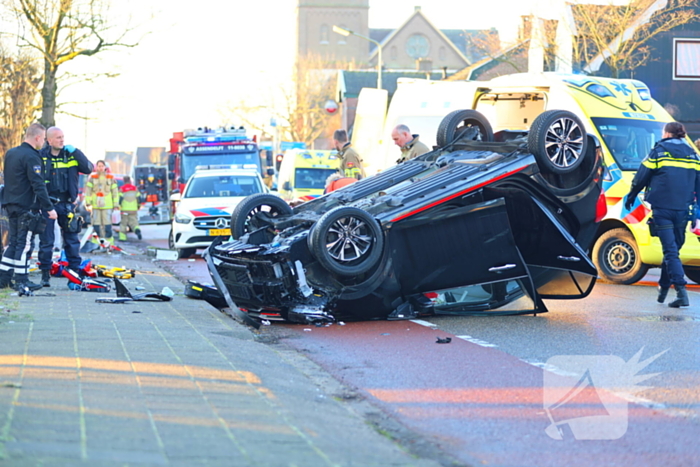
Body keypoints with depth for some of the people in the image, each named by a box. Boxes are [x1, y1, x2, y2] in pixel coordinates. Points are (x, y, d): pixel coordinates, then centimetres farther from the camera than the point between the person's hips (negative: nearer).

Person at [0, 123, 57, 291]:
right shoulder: (31, 157, -16)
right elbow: (38, 185, -19)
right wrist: (49, 208, -17)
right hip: (26, 207, -8)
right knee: (24, 244, -3)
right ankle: (21, 281, -1)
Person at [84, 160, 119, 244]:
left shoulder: (110, 178, 7)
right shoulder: (92, 177, 7)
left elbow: (115, 191, 9)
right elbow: (88, 189, 4)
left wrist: (116, 204, 6)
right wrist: (88, 202, -4)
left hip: (107, 205, -1)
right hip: (95, 205, 1)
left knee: (107, 224, -6)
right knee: (96, 224, 1)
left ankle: (109, 242, 0)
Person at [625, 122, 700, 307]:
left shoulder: (659, 151, -1)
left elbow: (641, 177, 1)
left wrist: (631, 196, 16)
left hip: (662, 208, -4)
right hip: (682, 210, 4)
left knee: (670, 250, -7)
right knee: (672, 249, 16)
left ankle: (681, 292, -18)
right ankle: (663, 288, 25)